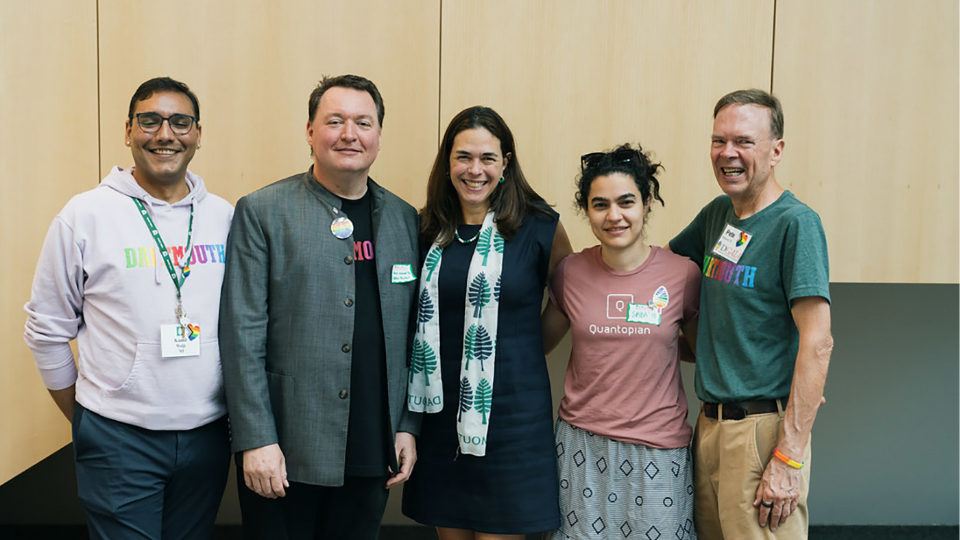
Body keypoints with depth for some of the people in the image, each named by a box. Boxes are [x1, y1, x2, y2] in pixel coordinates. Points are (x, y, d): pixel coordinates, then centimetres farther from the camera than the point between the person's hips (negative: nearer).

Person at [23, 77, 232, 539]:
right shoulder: (85, 215, -5)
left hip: (208, 434, 3)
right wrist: (85, 422, 6)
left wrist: (236, 414, 10)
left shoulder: (225, 217, 2)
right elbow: (46, 330, 1)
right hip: (118, 440, -3)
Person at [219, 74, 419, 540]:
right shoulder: (261, 212, -4)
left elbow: (410, 335, 10)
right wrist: (256, 439, -12)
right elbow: (242, 335, -8)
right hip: (286, 450, -3)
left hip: (372, 452, 4)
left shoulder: (404, 219, 8)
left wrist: (407, 427, 7)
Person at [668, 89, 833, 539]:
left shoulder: (795, 222, -12)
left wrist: (790, 456, -19)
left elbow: (817, 343, -17)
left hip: (764, 429, -7)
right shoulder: (717, 214, 9)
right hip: (710, 424, 7)